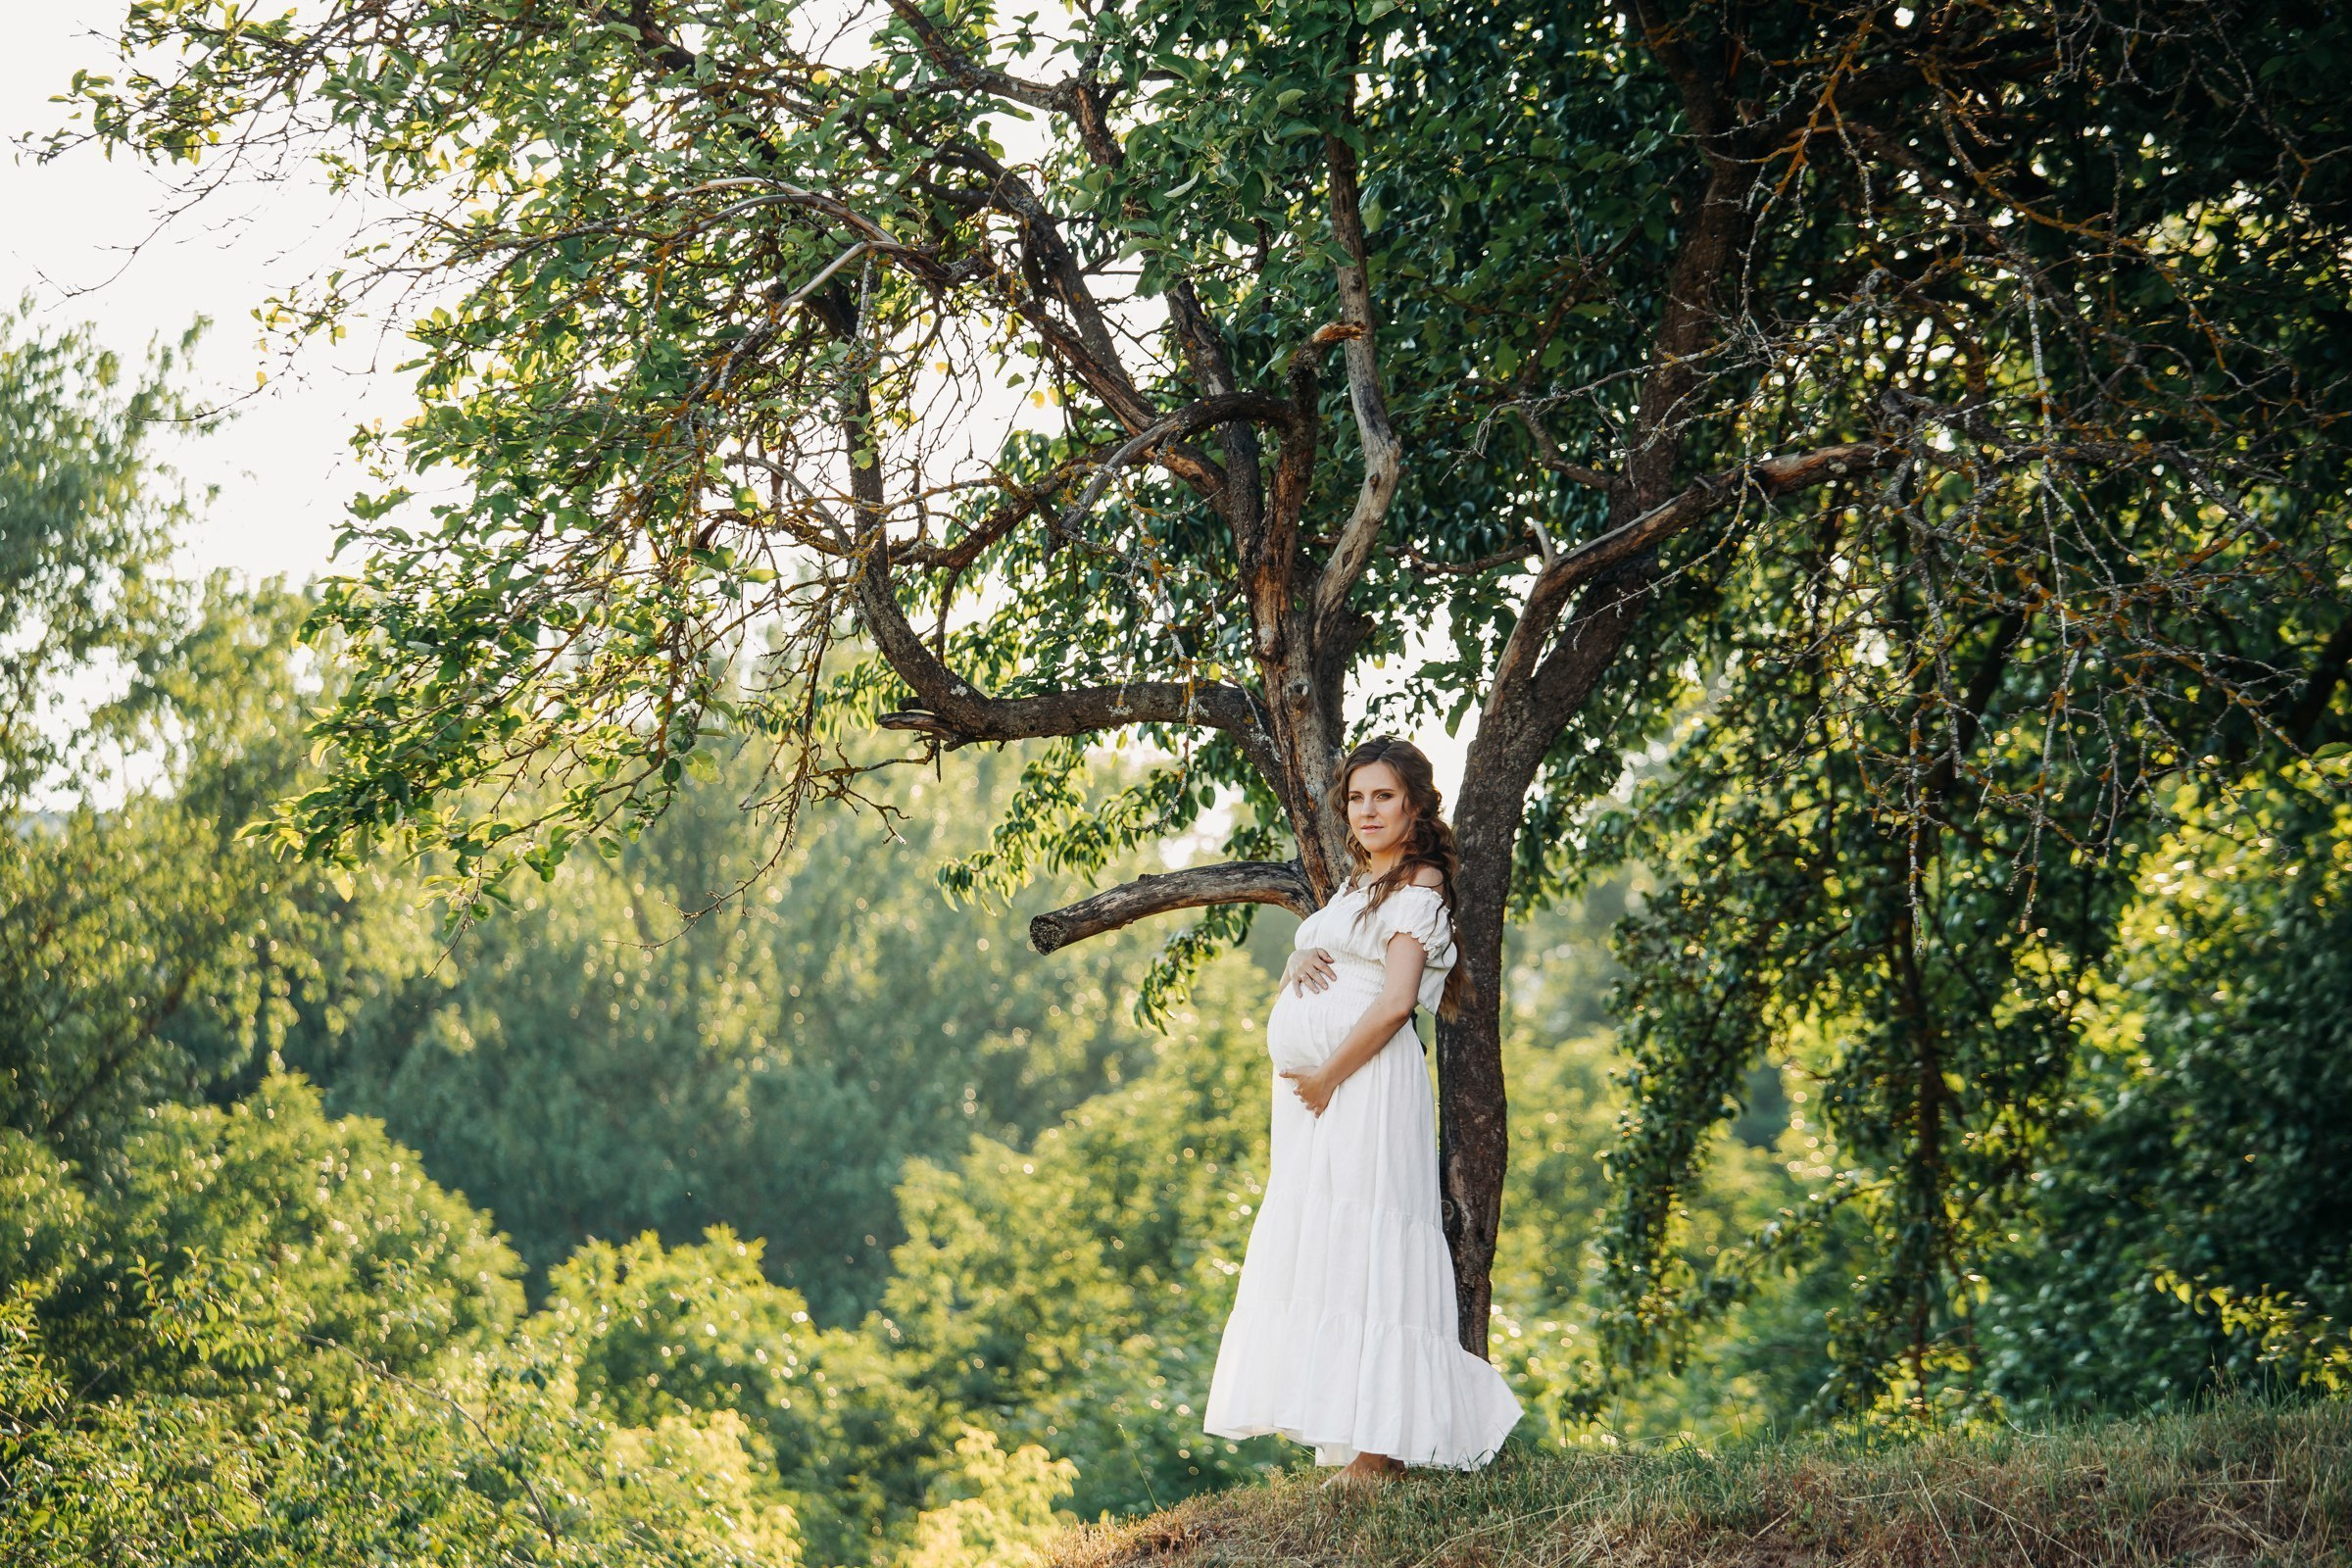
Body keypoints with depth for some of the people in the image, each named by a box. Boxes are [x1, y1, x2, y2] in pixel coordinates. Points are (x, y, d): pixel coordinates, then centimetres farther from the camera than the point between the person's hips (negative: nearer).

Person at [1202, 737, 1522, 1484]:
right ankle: (1359, 1438, 9)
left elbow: (1395, 1002, -16)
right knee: (1318, 1247, 6)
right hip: (1316, 1091, 9)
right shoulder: (1358, 886, 22)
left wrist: (1327, 1078, -14)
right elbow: (1291, 1002, 23)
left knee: (1359, 1247, -12)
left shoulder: (1417, 887, -4)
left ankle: (1378, 1449, -13)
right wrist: (1300, 962, 0)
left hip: (1367, 1081, -9)